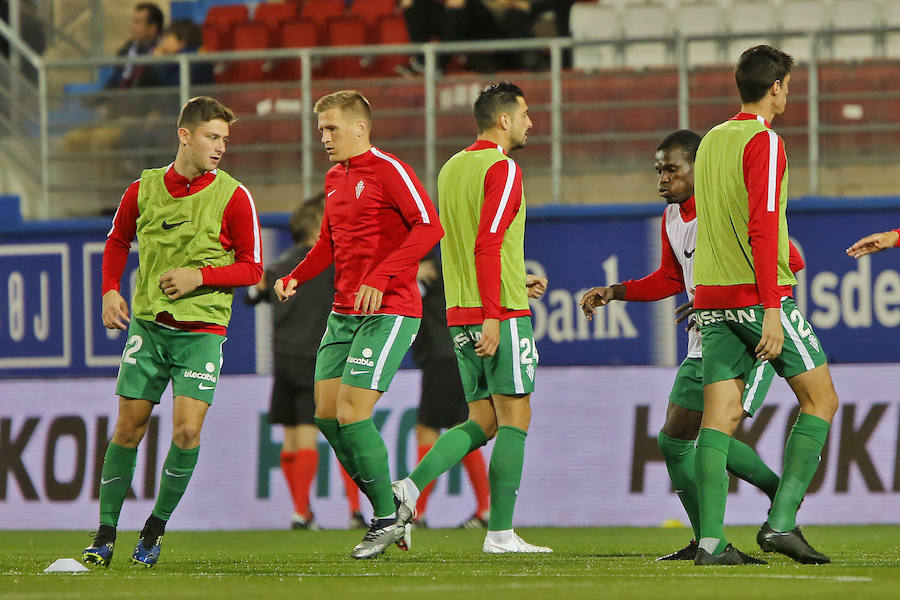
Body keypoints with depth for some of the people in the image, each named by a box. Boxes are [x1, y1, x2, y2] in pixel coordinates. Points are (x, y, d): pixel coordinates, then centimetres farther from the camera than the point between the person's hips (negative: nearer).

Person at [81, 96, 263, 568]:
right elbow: (117, 242, 19)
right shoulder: (144, 189, 2)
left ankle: (155, 528, 7)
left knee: (187, 430, -13)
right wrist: (110, 290, 5)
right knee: (129, 427, 1)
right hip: (148, 323, 2)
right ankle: (105, 535, 9)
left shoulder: (233, 197, -5)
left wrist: (200, 275, -15)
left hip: (202, 329, -2)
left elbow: (251, 268, -2)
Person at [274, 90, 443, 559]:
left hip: (388, 311, -9)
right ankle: (388, 509, 14)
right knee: (325, 414, 3)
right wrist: (295, 278, 10)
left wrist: (379, 278, -26)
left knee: (352, 414, -14)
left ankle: (388, 516, 0)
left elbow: (429, 227, -20)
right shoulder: (334, 179, 16)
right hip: (343, 311, 9)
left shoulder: (387, 171, -10)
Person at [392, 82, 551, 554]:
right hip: (501, 313, -8)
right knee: (514, 419, -3)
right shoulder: (501, 169, -10)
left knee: (483, 422, 11)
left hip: (461, 317, 8)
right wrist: (492, 317, -22)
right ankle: (500, 533, -4)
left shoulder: (451, 169, 16)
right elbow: (487, 245, -19)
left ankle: (410, 488, -6)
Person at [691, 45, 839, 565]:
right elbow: (762, 229, -16)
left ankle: (711, 540, -7)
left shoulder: (711, 141, 15)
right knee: (821, 399, 3)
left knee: (720, 416, 3)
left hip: (713, 301, 7)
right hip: (758, 292, -7)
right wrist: (772, 311, -19)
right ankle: (781, 521, -7)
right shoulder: (764, 142, -9)